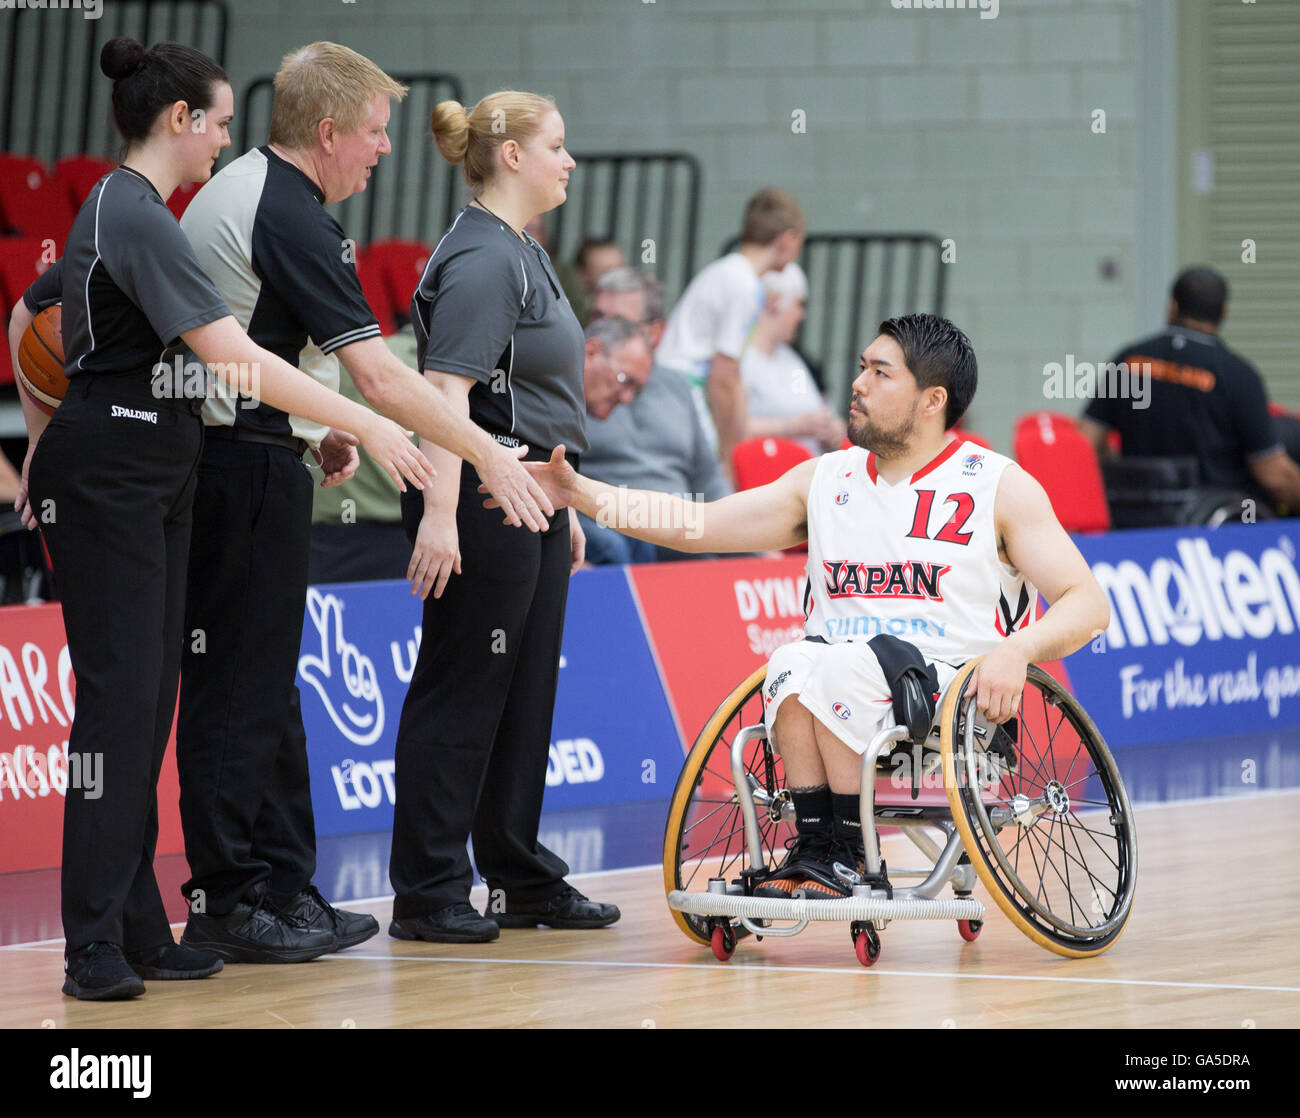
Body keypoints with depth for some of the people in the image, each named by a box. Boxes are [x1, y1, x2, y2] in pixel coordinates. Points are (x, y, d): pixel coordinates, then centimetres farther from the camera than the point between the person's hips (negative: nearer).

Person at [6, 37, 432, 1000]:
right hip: (109, 477, -10)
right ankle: (96, 948, -12)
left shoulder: (117, 210, 15)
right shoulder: (139, 219, -17)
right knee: (121, 697, -11)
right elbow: (234, 358, -24)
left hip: (149, 482, 10)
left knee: (149, 700, 8)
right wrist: (364, 426, -21)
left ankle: (138, 933, 10)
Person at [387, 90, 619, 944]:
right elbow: (447, 391, -23)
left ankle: (524, 881, 20)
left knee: (526, 691, 13)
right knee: (461, 691, -5)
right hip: (483, 498, -10)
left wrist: (562, 506, 25)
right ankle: (428, 894, -1)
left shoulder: (525, 256, 17)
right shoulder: (480, 260, -15)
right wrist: (439, 514, -30)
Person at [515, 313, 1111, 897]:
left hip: (954, 694, -4)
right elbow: (695, 525, 13)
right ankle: (815, 842, -22)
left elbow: (1088, 605, -2)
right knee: (792, 661, -29)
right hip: (840, 701, 4)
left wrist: (1015, 650, -22)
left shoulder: (1002, 487, 3)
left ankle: (842, 851, -17)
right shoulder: (826, 480, 16)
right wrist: (581, 494, 2)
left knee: (837, 665, -31)